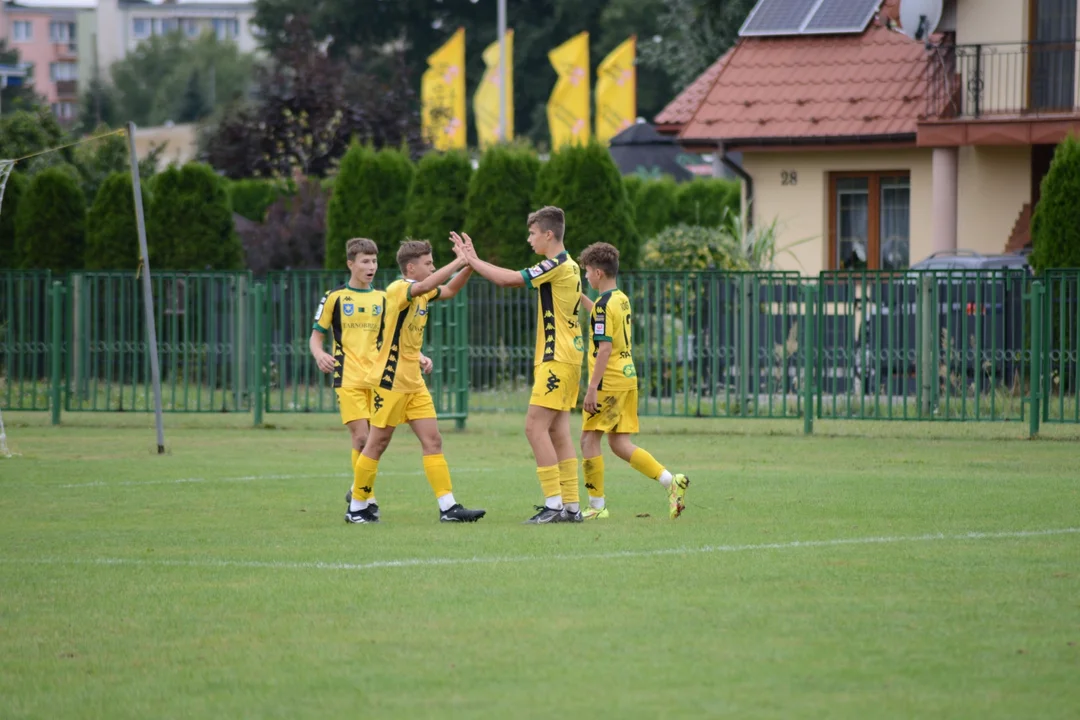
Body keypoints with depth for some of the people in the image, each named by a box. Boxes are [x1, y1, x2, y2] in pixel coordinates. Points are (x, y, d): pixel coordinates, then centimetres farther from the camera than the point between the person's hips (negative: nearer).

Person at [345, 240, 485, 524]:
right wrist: (459, 261, -33)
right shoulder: (398, 289, -15)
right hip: (390, 380, -8)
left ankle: (448, 507, -4)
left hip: (413, 382, 8)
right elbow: (424, 286, -35)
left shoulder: (423, 293, 12)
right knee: (377, 444, -1)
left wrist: (468, 265, 8)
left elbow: (450, 290, 26)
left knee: (433, 441, 0)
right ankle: (356, 508, 10)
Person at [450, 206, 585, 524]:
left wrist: (472, 261, -7)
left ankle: (554, 503, -14)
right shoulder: (566, 265, 16)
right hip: (566, 357, 10)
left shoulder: (557, 265, -14)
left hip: (557, 359, -10)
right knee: (558, 431, 8)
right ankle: (571, 506, 7)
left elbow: (508, 279, -17)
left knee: (535, 426, -12)